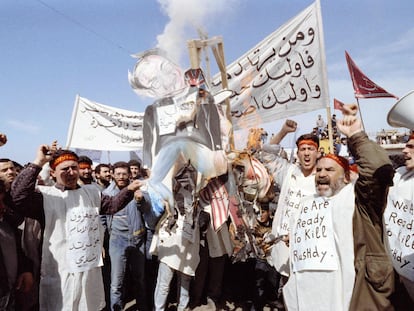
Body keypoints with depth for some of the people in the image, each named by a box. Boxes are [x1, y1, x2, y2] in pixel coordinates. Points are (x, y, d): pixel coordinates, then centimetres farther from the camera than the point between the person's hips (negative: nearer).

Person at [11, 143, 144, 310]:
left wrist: (128, 190, -4)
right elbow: (18, 196, -27)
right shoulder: (45, 194, -10)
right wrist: (38, 162, -28)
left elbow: (112, 205, 13)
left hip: (92, 269, 5)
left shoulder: (91, 191, 8)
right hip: (60, 273, -5)